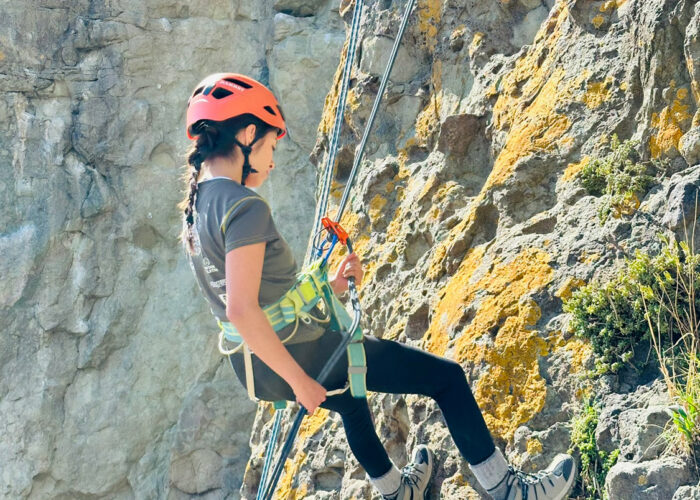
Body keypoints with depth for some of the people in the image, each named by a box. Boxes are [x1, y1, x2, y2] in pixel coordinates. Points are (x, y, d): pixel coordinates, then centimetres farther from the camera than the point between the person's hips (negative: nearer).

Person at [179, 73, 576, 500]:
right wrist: (299, 379, -22)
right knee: (447, 376, 5)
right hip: (301, 353, -10)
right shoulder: (245, 207, -22)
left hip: (256, 370, 10)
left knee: (350, 397, 41)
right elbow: (242, 309, -30)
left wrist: (329, 287, 12)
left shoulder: (196, 209, 7)